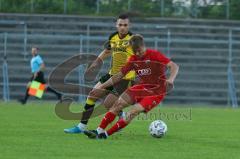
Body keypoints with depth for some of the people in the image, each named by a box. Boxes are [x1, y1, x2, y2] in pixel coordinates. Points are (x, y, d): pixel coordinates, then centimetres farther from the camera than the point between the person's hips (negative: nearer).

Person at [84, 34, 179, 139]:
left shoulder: (154, 55, -15)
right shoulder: (134, 59, 2)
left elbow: (174, 66, -21)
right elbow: (119, 75, 8)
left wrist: (170, 79, -42)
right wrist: (101, 86, 4)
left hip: (156, 92, -6)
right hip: (142, 87, 6)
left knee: (133, 112, -23)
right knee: (118, 104, -12)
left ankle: (106, 134, -21)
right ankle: (99, 131, -10)